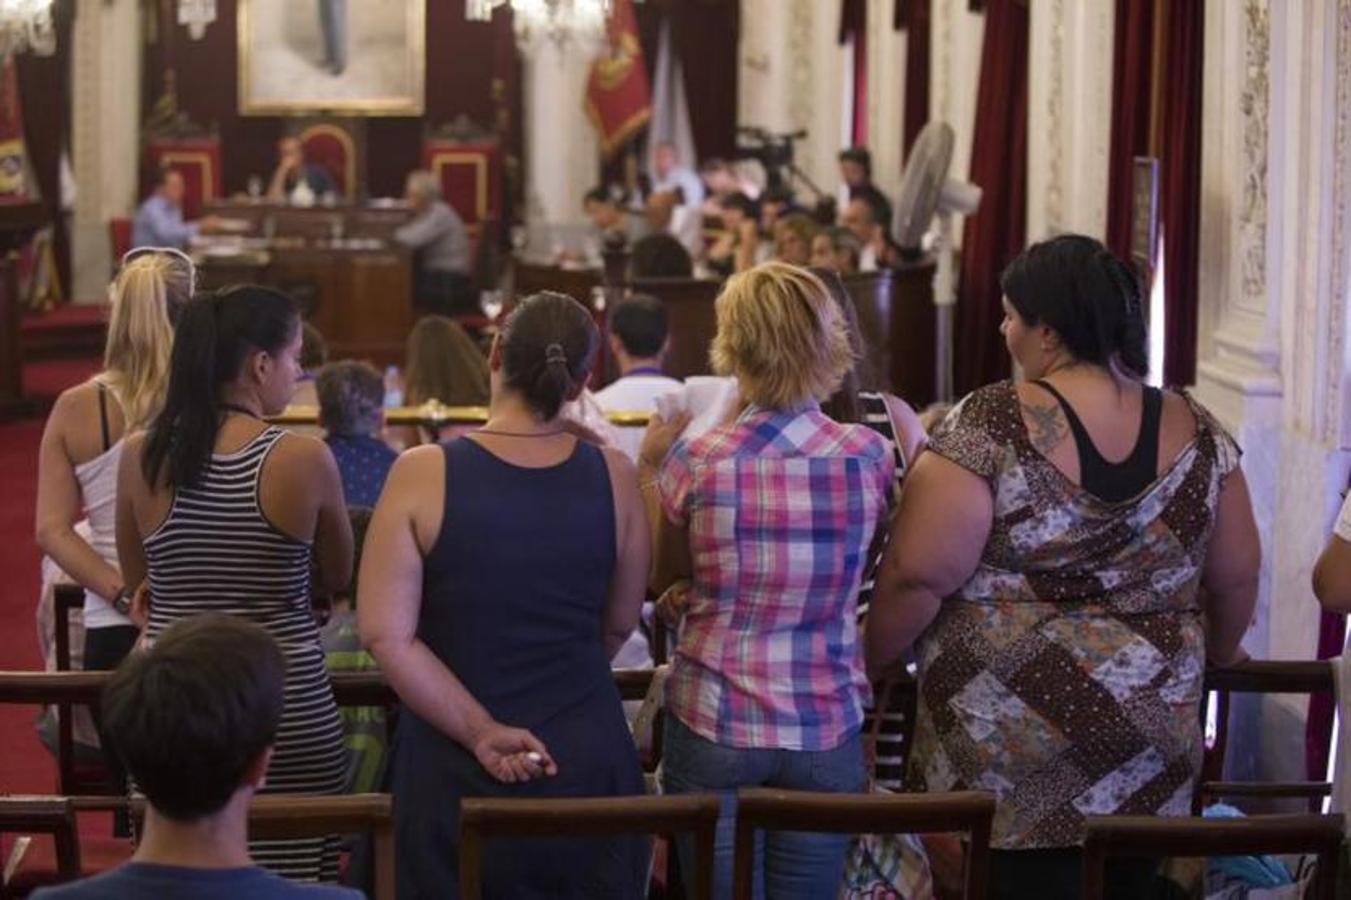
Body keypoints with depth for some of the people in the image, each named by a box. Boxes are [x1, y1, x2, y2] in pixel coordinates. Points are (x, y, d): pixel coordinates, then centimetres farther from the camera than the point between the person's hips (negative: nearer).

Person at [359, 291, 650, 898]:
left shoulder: (423, 474, -12)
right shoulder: (613, 476, -6)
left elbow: (386, 634, -17)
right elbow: (618, 626, 6)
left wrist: (479, 730, -11)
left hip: (455, 770, -1)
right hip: (588, 760, 1)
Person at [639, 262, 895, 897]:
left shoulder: (697, 461, -13)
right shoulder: (869, 455, -7)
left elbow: (662, 578, 4)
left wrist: (649, 469, 13)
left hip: (714, 726, -2)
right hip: (827, 729, 2)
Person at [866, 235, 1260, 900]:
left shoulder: (991, 423, -13)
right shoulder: (1197, 431, 1)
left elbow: (920, 573, -15)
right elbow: (1235, 577, 8)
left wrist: (874, 658, 1)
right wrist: (1212, 659, 26)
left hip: (1009, 741, -4)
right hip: (1147, 739, 4)